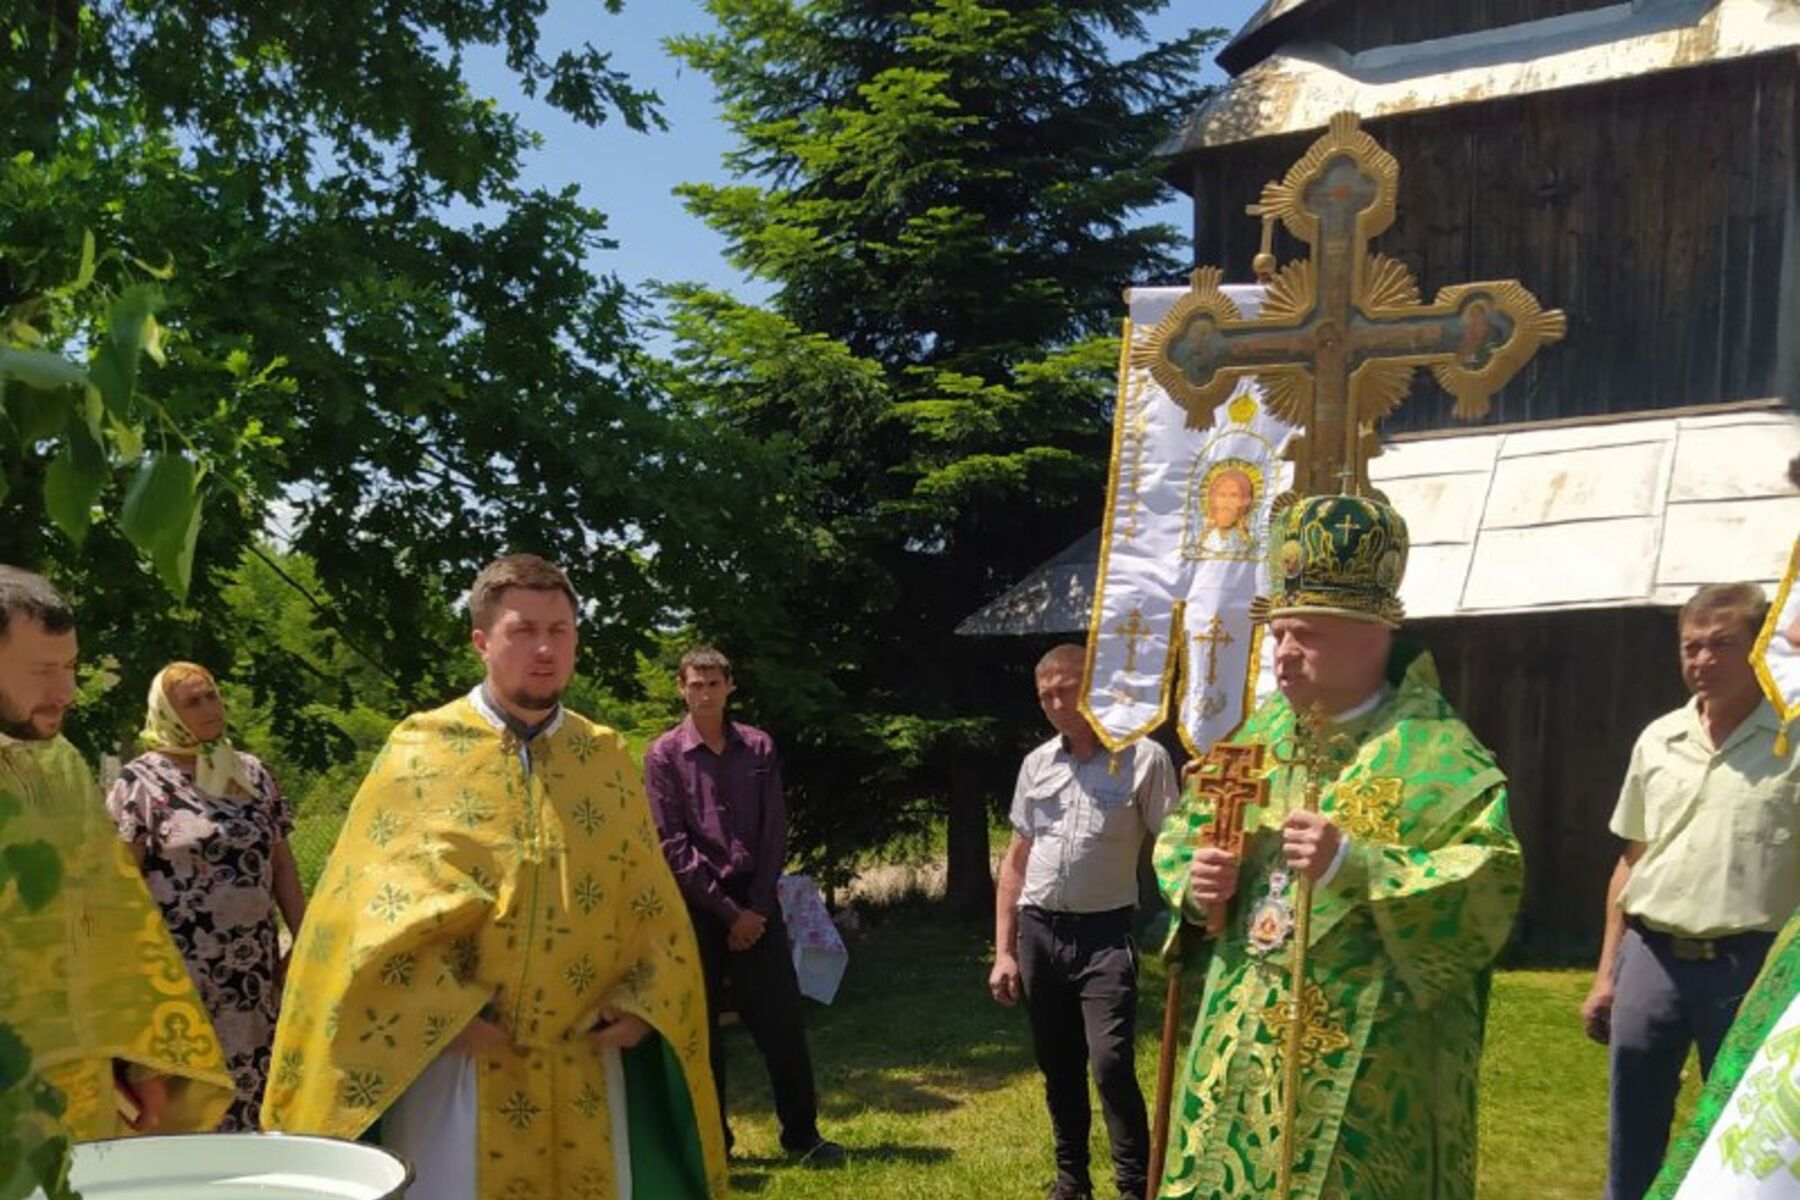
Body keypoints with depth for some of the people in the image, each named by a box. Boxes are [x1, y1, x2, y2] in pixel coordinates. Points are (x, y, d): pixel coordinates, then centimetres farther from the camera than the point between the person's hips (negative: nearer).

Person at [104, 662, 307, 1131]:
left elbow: (282, 866, 14)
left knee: (251, 1083, 8)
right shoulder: (142, 780, -4)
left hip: (254, 968, 5)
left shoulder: (252, 774, 11)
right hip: (181, 969, -5)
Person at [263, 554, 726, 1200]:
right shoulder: (419, 752, -3)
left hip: (585, 1068, 3)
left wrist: (641, 1003, -5)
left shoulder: (608, 759, 6)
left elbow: (655, 905, 8)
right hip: (454, 1056, -3)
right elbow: (375, 904, -6)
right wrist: (443, 1013, -14)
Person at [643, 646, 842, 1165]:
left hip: (756, 904, 2)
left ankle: (802, 1134, 13)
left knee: (782, 1022, 2)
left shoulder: (758, 747, 5)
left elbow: (775, 833, 3)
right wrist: (728, 911, -10)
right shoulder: (664, 755, -3)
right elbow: (673, 846, -7)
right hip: (696, 908, -2)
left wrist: (758, 907, -6)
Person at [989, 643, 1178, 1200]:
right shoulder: (1036, 764, 8)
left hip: (1104, 932, -5)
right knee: (1058, 1068, 14)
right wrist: (1003, 951, 10)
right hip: (1038, 931, 5)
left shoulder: (1145, 759, -6)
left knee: (1111, 1064, -14)